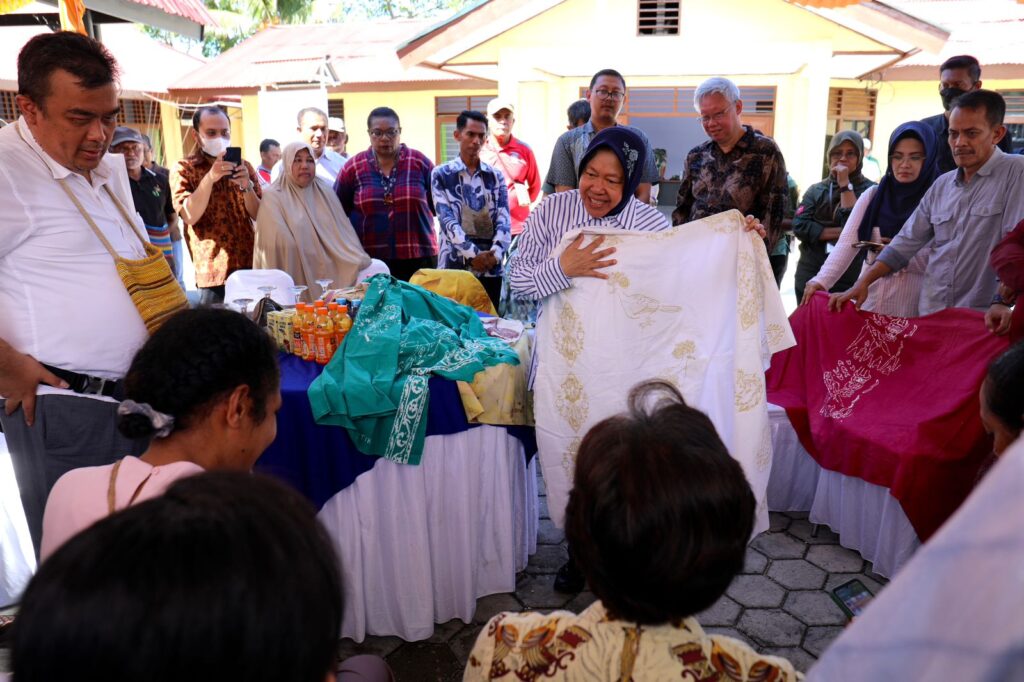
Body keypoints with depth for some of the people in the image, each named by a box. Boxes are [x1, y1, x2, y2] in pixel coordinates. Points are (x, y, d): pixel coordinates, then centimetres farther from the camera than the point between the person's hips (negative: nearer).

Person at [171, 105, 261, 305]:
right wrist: (209, 178, -23)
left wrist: (246, 186, -13)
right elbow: (189, 216, -13)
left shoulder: (243, 166, 11)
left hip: (250, 266, 3)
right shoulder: (184, 169, 2)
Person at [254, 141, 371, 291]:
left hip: (330, 275, 4)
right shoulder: (273, 197, -2)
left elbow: (344, 231, 5)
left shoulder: (325, 192, 9)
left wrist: (360, 262, -7)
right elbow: (279, 242, -8)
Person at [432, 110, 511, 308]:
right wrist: (472, 253, -18)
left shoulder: (496, 176, 12)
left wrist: (495, 253, -16)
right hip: (454, 266, -2)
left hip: (491, 267, 3)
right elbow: (446, 218, -6)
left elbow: (503, 219, 2)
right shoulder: (441, 174, 5)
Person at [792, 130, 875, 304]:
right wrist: (840, 232, -13)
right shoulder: (816, 190, 8)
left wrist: (845, 184, -13)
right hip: (810, 278, 3)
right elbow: (800, 226, -5)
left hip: (850, 282, -3)